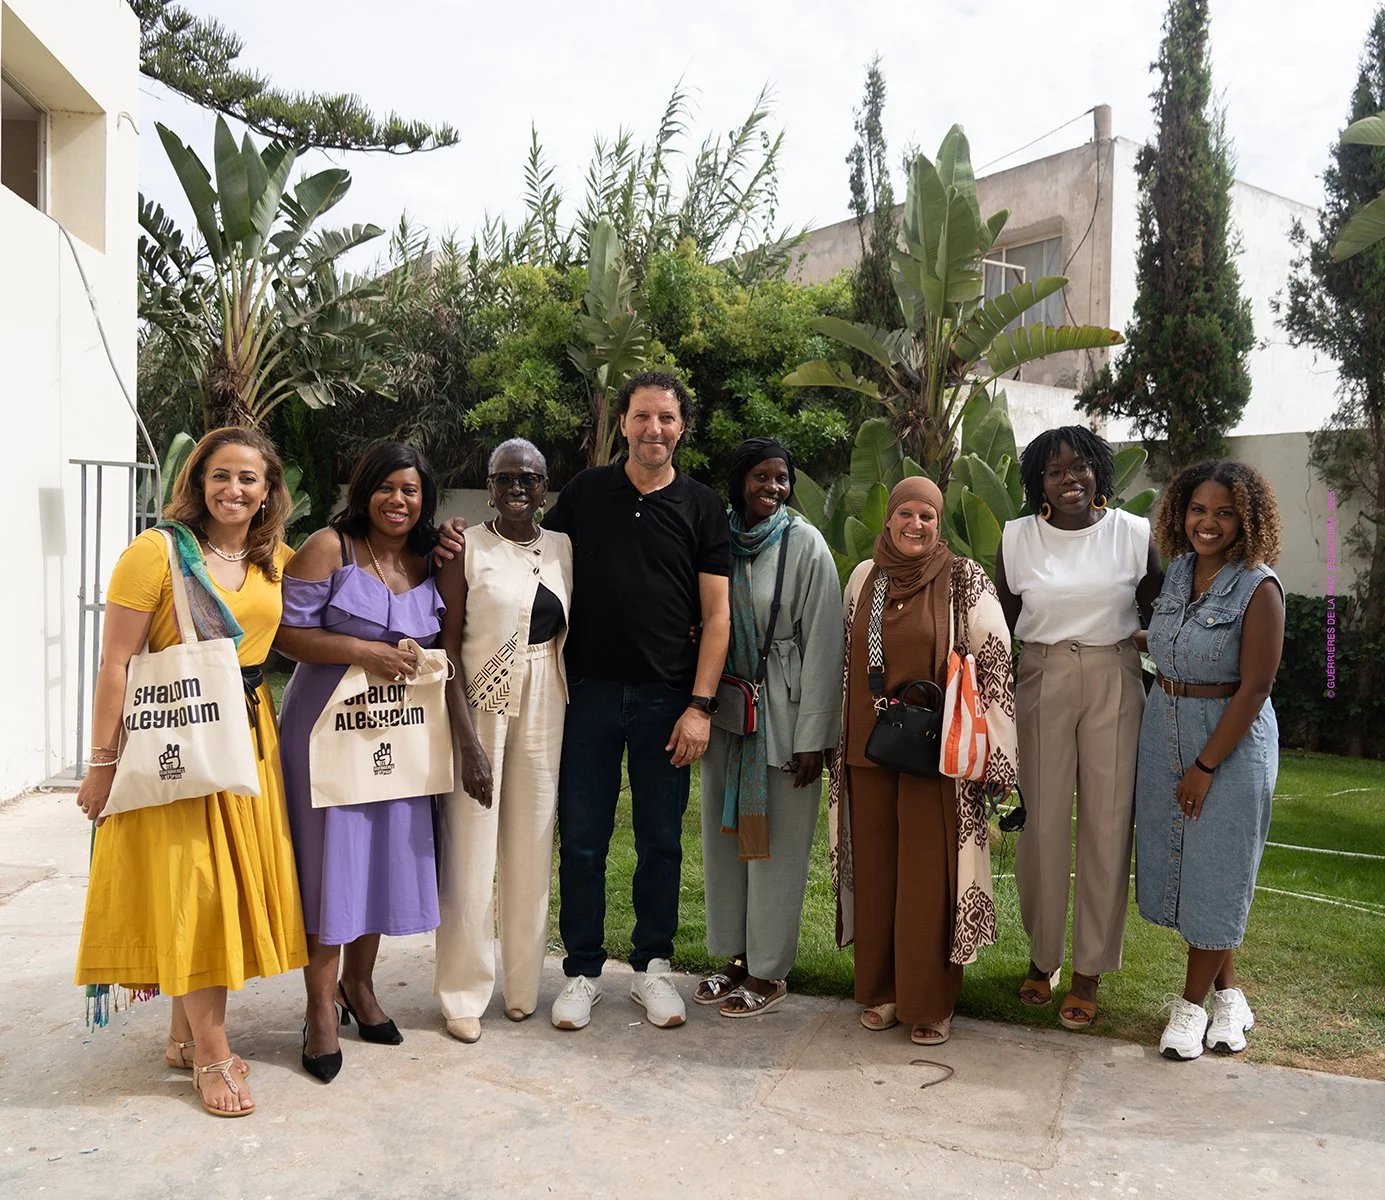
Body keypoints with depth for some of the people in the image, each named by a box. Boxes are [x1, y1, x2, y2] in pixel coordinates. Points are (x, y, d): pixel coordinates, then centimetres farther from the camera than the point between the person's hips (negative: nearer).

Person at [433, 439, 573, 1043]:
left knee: (532, 847, 10)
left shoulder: (563, 548, 7)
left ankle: (522, 985, 26)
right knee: (471, 851, 1)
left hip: (544, 710, 4)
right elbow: (447, 646, -9)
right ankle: (464, 993, 18)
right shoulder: (465, 548, -5)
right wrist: (467, 738, -15)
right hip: (477, 706, -4)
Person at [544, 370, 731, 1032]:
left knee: (661, 840, 9)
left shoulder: (702, 507, 3)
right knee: (582, 838, 5)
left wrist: (700, 705, -7)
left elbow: (716, 614, 0)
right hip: (589, 691, 1)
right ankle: (583, 970, 21)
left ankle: (652, 966, 25)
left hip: (668, 697, 0)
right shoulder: (585, 492, 5)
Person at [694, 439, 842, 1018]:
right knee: (724, 833, 12)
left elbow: (823, 644, -11)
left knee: (776, 841, 3)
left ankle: (768, 971, 18)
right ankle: (735, 957, 27)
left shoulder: (805, 544, -8)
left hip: (783, 710, -5)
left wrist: (812, 736, -14)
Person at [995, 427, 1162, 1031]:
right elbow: (1001, 625, 6)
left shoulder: (1134, 533, 0)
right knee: (1041, 823, 4)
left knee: (1107, 823, 3)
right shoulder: (1017, 537, 2)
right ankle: (1042, 955, 24)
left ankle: (1090, 971, 18)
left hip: (1115, 684, 0)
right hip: (1041, 683, 0)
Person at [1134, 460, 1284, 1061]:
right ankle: (1228, 991, 30)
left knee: (1214, 867, 4)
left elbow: (1254, 685, -17)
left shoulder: (1258, 588, -15)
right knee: (1174, 859, 12)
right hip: (1164, 730, 7)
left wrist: (1206, 766, -16)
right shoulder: (1178, 571, 4)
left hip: (1230, 740, -6)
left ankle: (1193, 1002, 20)